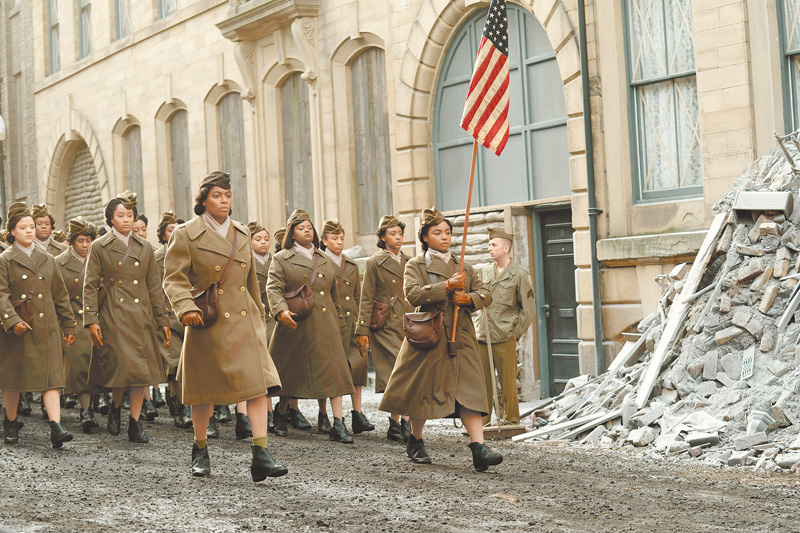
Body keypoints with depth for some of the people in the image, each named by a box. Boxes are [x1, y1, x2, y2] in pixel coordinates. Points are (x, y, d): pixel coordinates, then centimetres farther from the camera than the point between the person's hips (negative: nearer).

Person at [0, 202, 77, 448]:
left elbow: (60, 295, 15)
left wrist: (69, 326, 15)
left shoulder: (47, 260, 12)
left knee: (51, 376, -7)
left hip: (47, 327, 2)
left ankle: (56, 427, -15)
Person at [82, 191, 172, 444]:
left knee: (142, 369, -1)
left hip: (141, 316, 3)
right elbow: (90, 286, -1)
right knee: (123, 365, -9)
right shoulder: (99, 247, 1)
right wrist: (91, 320, -9)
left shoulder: (145, 247, 10)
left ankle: (135, 423, 7)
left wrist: (163, 321, 8)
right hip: (113, 316, -3)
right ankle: (115, 407, 19)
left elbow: (154, 286, 12)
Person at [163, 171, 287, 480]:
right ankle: (200, 450, 26)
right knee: (204, 390, 6)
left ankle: (260, 454, -12)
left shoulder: (241, 234, 13)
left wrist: (259, 313, 27)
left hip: (245, 320, 4)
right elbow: (174, 278, -7)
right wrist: (186, 307, -23)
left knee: (258, 383, -10)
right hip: (209, 324, -4)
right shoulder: (186, 234, -2)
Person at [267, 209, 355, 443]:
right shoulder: (281, 259, 4)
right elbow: (273, 288, -7)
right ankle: (281, 416, 27)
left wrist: (338, 323, 20)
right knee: (289, 371, 7)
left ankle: (338, 424, -8)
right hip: (295, 324, -3)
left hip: (325, 324, 3)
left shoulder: (325, 260, 17)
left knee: (333, 370, -6)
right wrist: (281, 310, -25)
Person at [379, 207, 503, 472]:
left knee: (469, 388, -9)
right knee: (423, 390, 5)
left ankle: (478, 447, -17)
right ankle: (415, 442, 26)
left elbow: (485, 295, 12)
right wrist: (447, 286, -22)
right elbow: (412, 293, -15)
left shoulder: (464, 267, 17)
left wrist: (468, 298, -10)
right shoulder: (415, 265, 4)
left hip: (460, 337, 3)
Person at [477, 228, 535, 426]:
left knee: (508, 383, 0)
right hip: (482, 336, 5)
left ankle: (511, 422, 9)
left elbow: (528, 309, -1)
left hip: (505, 339, -5)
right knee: (483, 382, 7)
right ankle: (483, 422, 14)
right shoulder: (485, 272, 13)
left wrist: (515, 333, -3)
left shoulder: (520, 275, -3)